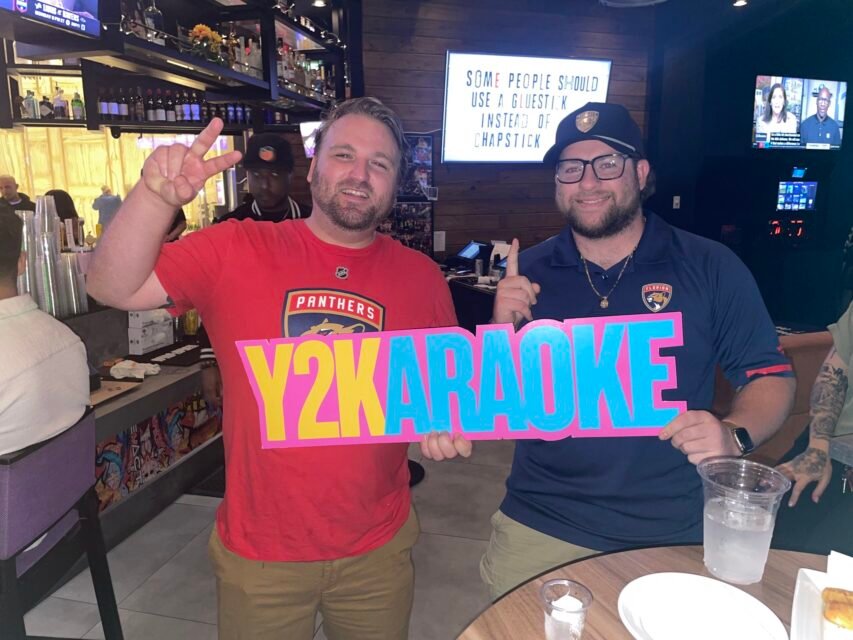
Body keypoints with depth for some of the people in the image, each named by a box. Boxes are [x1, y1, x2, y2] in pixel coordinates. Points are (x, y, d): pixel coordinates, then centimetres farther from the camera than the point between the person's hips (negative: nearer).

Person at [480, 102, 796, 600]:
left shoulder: (710, 268, -5)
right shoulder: (529, 273, -1)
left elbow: (772, 377, 0)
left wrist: (734, 434, -21)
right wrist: (504, 330, -18)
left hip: (674, 535, 0)